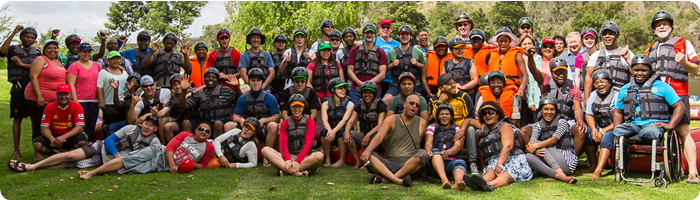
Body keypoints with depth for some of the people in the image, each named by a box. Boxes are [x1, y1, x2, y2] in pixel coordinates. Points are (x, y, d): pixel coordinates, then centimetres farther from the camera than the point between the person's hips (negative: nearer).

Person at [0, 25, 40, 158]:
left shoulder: (37, 53, 14)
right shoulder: (14, 50, 7)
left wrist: (23, 64, -10)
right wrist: (13, 33, -13)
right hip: (18, 88, -2)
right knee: (17, 118, 0)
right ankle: (16, 150, 4)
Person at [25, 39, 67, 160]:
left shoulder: (58, 62, 19)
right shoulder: (41, 60, -4)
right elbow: (33, 77, -12)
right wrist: (39, 96, -20)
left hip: (55, 99, 7)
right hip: (39, 99, -7)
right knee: (40, 126, -5)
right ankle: (38, 154, 0)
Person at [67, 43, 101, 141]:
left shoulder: (96, 65, 13)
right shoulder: (75, 66, -1)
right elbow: (71, 86, -6)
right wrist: (75, 102, -13)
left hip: (94, 101, 4)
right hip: (80, 101, -4)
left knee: (91, 126, 8)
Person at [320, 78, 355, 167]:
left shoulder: (349, 104, -1)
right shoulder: (325, 104, 3)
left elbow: (344, 120, -16)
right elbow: (324, 120, -12)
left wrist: (334, 131, -33)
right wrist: (330, 131, -35)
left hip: (343, 130, -1)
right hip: (331, 130, 2)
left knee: (342, 131, -34)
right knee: (324, 131, -30)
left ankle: (342, 160, -23)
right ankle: (327, 159, -18)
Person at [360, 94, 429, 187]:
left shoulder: (422, 123, 14)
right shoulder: (391, 120, 9)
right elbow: (379, 137, -5)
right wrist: (368, 150, -18)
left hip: (410, 165, 0)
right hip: (390, 163, 0)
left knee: (422, 154, -33)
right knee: (368, 156, -26)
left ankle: (384, 179, -36)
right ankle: (398, 180, -47)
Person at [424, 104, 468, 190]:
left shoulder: (457, 129, 18)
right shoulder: (432, 127, 20)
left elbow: (458, 146, -2)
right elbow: (428, 143, 2)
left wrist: (448, 152, -27)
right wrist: (428, 151, -26)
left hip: (451, 161, 0)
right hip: (435, 163, 1)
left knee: (461, 162, -32)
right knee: (435, 151, -30)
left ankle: (458, 182, -68)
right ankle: (444, 180, -56)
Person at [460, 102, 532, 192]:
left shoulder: (504, 126, 5)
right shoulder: (484, 127, 28)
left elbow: (508, 146, -12)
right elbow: (469, 120, 44)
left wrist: (499, 164, -27)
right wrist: (462, 130, 20)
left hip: (513, 159, -4)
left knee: (505, 175, -40)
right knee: (490, 171, -34)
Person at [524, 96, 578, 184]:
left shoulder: (561, 122, 1)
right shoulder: (538, 125, 13)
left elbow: (554, 139, -16)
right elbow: (531, 142, -6)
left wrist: (536, 145, -30)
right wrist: (534, 150, -30)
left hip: (566, 161, -4)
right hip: (549, 164, 4)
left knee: (538, 143, -21)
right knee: (528, 156, -24)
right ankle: (560, 176, -38)